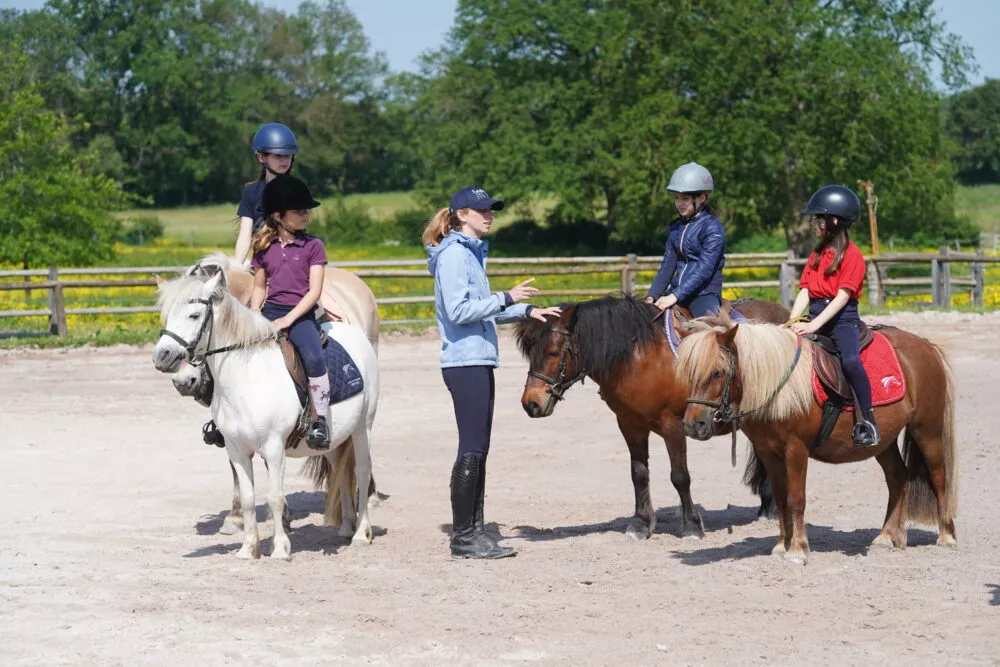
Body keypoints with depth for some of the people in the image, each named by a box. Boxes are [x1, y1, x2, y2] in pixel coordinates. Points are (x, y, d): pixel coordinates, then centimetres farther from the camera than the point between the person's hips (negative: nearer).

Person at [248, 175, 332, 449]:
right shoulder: (264, 248, 9)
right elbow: (259, 287, 16)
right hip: (269, 312, 4)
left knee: (314, 357, -30)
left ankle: (321, 419, -21)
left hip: (300, 314, -4)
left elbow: (315, 290, -6)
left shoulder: (312, 246, 0)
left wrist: (289, 319, -15)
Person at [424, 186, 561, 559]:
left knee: (478, 450, 11)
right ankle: (463, 538, -2)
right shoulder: (453, 254, -12)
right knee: (472, 450, -7)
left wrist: (527, 311, 16)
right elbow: (458, 310, -20)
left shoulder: (472, 252, 18)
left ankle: (474, 531, 17)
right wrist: (507, 298, -18)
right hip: (465, 363, -10)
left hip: (479, 362, 10)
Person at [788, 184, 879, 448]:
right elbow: (805, 291, 9)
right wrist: (792, 322, -8)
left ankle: (868, 420, -25)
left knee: (850, 359, -32)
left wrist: (814, 325, -23)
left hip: (842, 318, -8)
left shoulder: (851, 254, -5)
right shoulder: (817, 254, 17)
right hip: (816, 316, 8)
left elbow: (843, 296, -14)